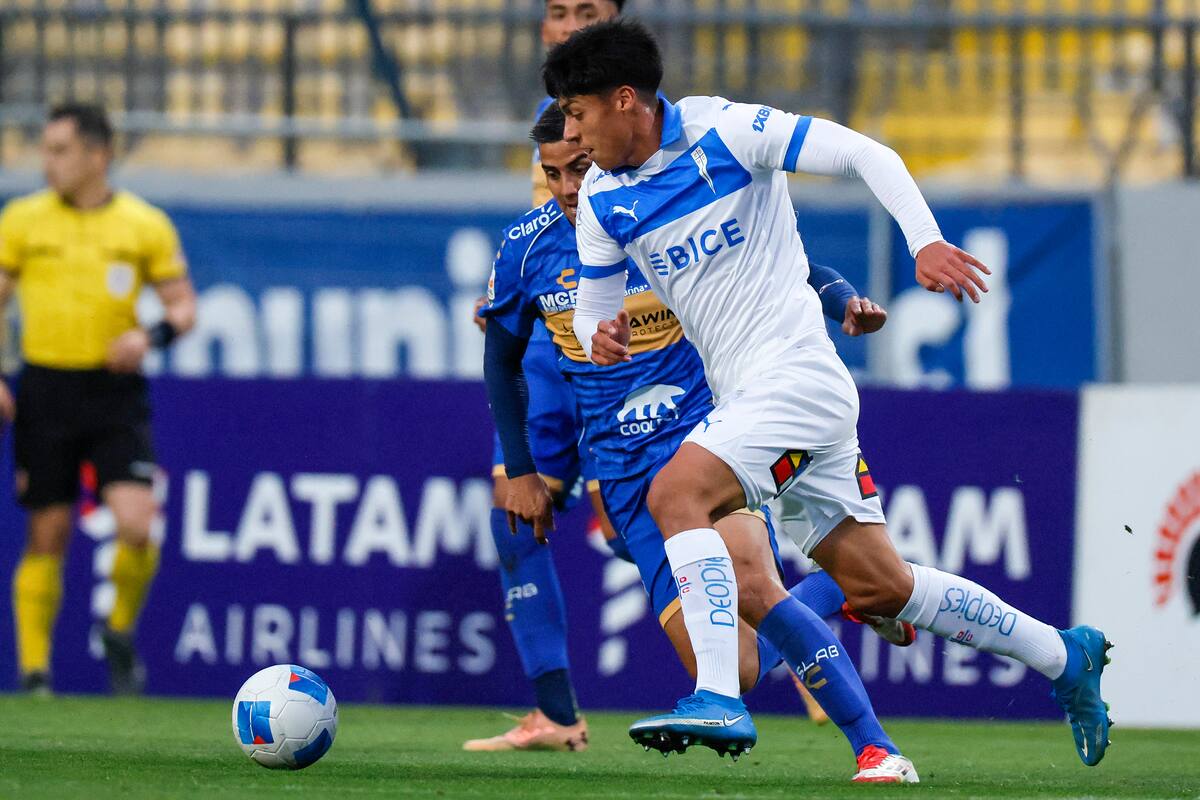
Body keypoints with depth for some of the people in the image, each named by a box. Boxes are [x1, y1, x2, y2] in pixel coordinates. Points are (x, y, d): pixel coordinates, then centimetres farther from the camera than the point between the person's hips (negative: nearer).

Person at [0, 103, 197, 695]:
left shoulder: (146, 225, 1)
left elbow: (183, 303, 7)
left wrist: (152, 336, -14)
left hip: (115, 389, -1)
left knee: (135, 523, -15)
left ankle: (120, 630, 12)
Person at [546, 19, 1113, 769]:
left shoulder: (726, 131, -11)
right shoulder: (602, 199, 7)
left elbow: (867, 154, -11)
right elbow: (594, 306, 15)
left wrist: (926, 240, -24)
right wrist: (601, 337, -9)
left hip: (796, 373, -7)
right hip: (743, 396, 7)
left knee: (676, 494, -26)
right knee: (878, 585, 7)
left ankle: (719, 694, -29)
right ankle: (1066, 656, 20)